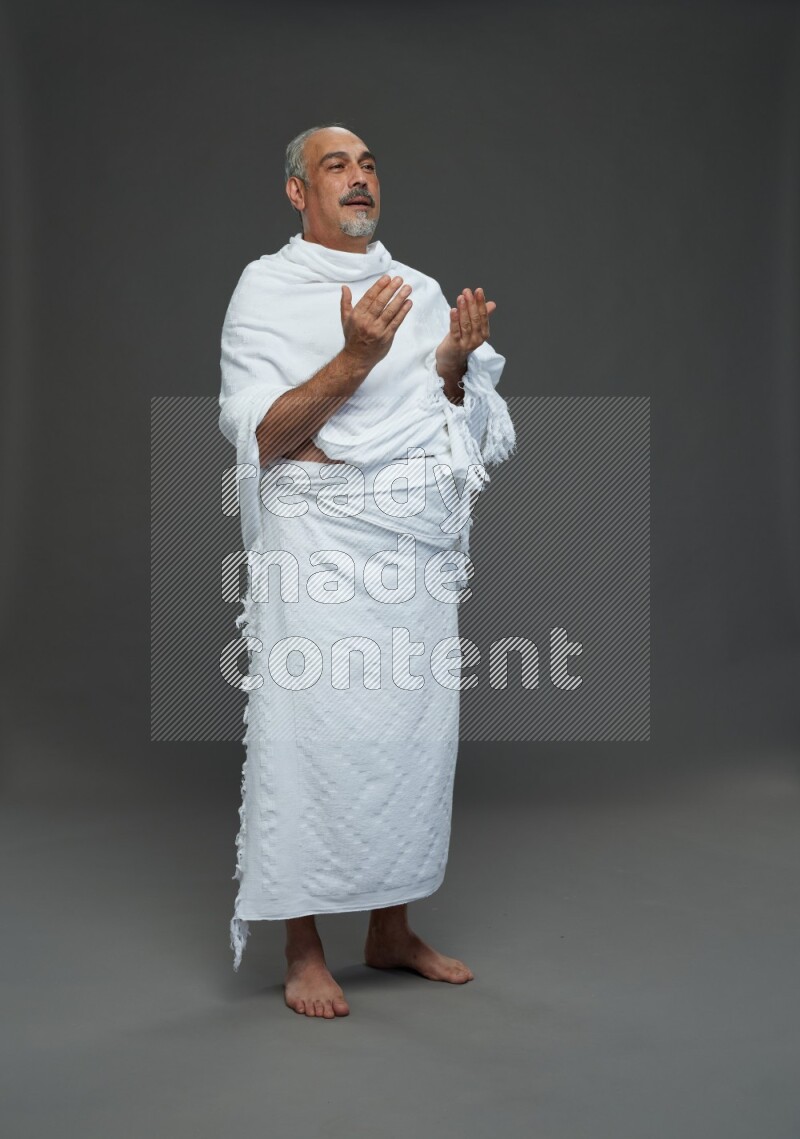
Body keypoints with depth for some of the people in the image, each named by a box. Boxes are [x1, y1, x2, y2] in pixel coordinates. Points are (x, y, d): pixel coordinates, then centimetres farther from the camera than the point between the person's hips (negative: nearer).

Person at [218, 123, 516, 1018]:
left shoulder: (419, 290, 16)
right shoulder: (267, 288, 1)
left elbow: (462, 429, 16)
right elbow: (259, 438, -10)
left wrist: (454, 365, -4)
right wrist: (354, 359, -21)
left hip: (420, 544, 5)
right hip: (322, 538, -5)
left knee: (413, 734, 8)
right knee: (314, 734, -5)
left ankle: (391, 930, 23)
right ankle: (303, 952, 9)